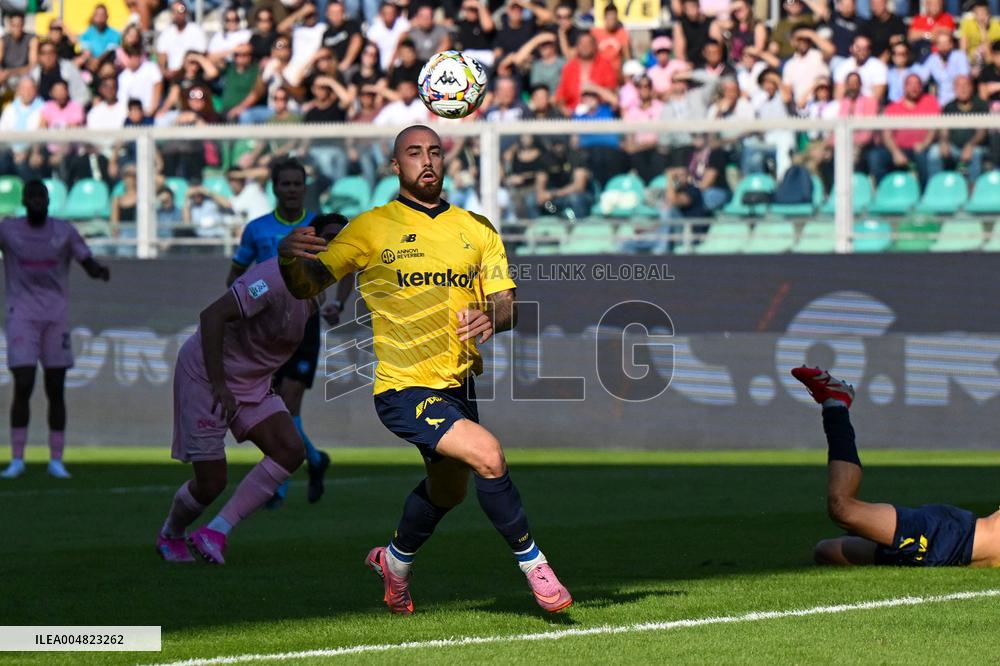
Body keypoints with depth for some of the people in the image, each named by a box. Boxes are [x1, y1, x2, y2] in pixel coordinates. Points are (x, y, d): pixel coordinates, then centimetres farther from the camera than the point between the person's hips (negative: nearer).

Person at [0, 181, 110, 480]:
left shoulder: (64, 231, 4)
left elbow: (88, 264, 2)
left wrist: (99, 271, -21)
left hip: (56, 315, 2)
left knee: (56, 390, 3)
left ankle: (56, 461, 9)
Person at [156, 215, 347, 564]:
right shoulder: (277, 277, -26)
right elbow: (213, 315, -32)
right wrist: (218, 385, -34)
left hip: (253, 384, 8)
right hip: (205, 375, -8)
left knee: (291, 451, -14)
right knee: (211, 482, -6)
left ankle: (215, 533, -10)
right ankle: (170, 535, 28)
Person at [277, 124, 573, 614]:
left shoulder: (476, 229, 9)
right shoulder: (371, 228, -3)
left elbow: (508, 306, 5)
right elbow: (308, 286, -5)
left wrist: (492, 319, -20)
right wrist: (289, 258, -28)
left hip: (460, 384, 6)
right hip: (403, 388, -6)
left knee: (449, 491, 22)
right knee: (488, 456, -24)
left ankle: (395, 561, 50)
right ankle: (532, 565, -8)